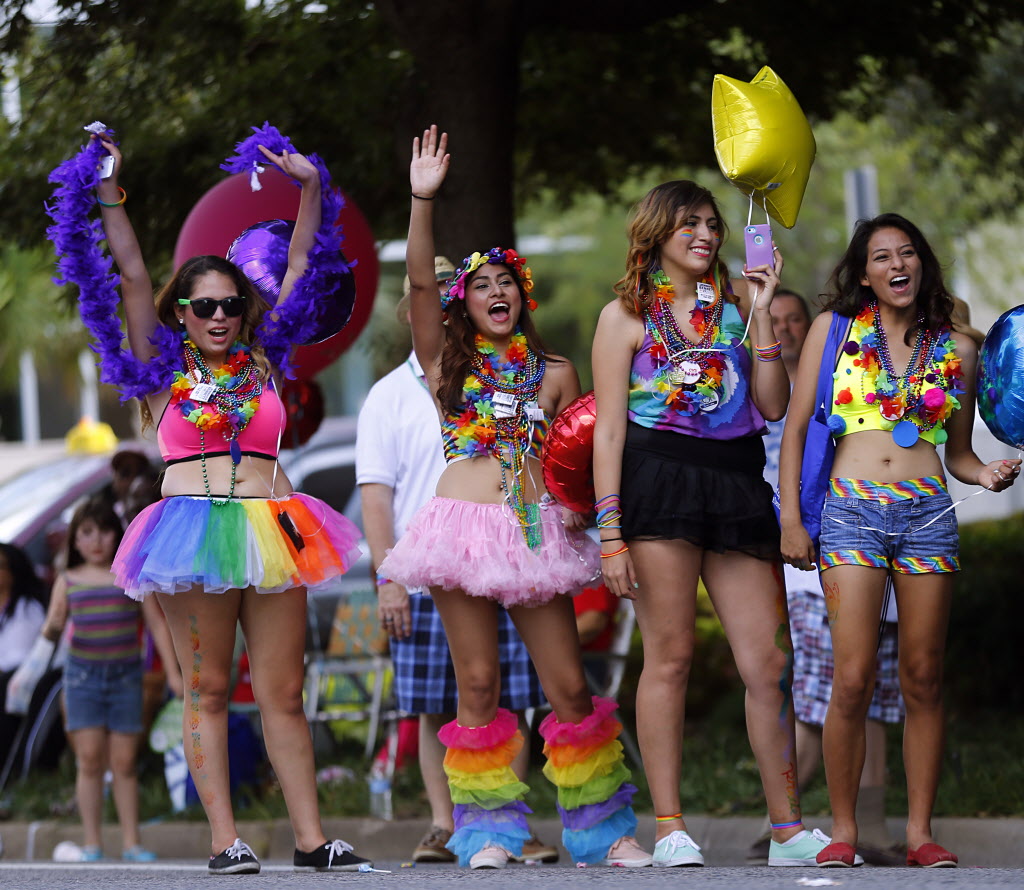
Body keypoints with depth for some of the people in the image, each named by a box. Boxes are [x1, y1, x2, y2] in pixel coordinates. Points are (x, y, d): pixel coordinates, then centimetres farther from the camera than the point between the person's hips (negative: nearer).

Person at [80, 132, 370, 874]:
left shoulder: (263, 362, 14)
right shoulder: (165, 372, 8)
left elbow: (299, 266, 18)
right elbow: (131, 274, 4)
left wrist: (310, 186, 15)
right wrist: (110, 192, 2)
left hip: (271, 530, 2)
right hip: (192, 529, -2)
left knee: (284, 692, 1)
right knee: (206, 690, -2)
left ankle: (311, 837, 0)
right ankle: (225, 840, -2)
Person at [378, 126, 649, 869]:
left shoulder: (554, 374, 12)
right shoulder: (447, 363, 8)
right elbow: (420, 281, -6)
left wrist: (578, 503, -6)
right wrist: (423, 200, -17)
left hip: (534, 531, 1)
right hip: (462, 523, -1)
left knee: (569, 687, -2)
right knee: (479, 684, -1)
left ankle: (606, 828, 7)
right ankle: (489, 829, 8)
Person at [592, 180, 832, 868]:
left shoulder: (734, 303, 17)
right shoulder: (627, 315, 7)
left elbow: (774, 406, 8)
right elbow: (608, 429, 2)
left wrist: (761, 315, 1)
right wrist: (610, 532, -7)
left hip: (739, 488, 3)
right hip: (660, 482, -3)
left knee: (770, 661, -1)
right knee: (670, 653, -5)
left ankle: (789, 829, 4)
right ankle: (670, 829, -2)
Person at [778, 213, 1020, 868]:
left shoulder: (955, 349, 13)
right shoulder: (834, 328, 8)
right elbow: (796, 427, 7)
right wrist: (791, 518, -1)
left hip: (929, 513, 2)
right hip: (852, 511, -2)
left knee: (924, 679, 3)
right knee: (854, 678, -9)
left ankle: (921, 831, 9)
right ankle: (844, 830, 1)